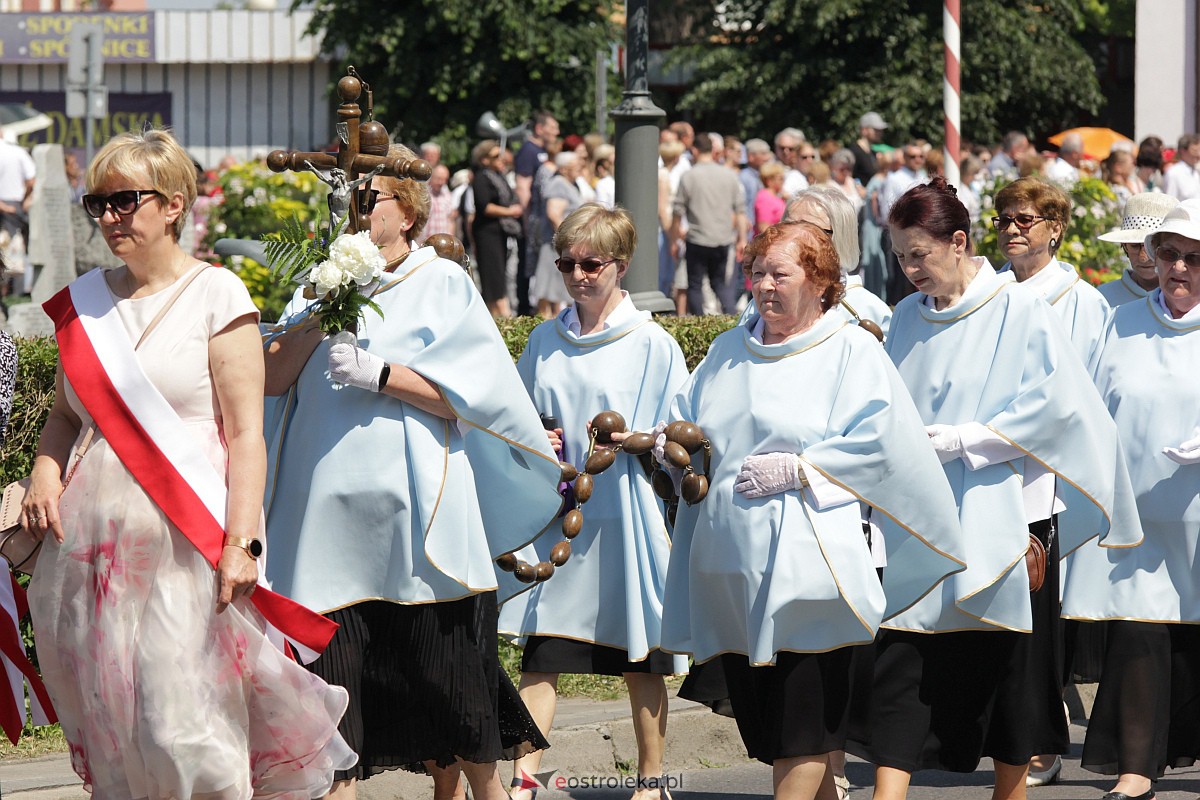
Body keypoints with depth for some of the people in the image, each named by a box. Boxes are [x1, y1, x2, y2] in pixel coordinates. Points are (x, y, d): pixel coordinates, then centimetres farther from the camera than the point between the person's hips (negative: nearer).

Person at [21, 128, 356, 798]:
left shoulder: (215, 294, -2)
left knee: (186, 733, -12)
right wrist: (46, 471, 2)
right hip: (92, 539, 5)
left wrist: (241, 541, -15)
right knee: (106, 731, 5)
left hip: (184, 545, -5)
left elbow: (247, 431, -6)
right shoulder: (85, 301, 13)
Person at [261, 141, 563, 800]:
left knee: (446, 673, 2)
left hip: (415, 515, -3)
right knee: (334, 677, -2)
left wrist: (376, 374, -14)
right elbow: (270, 377, 4)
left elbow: (469, 393, -6)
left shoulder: (442, 284, 3)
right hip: (330, 515, 3)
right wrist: (319, 317, -10)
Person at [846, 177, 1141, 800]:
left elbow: (1058, 401, -12)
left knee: (1008, 665, 6)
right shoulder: (908, 318, 10)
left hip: (1000, 517, -4)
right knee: (902, 660, -6)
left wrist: (967, 438, -16)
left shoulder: (1019, 314, -6)